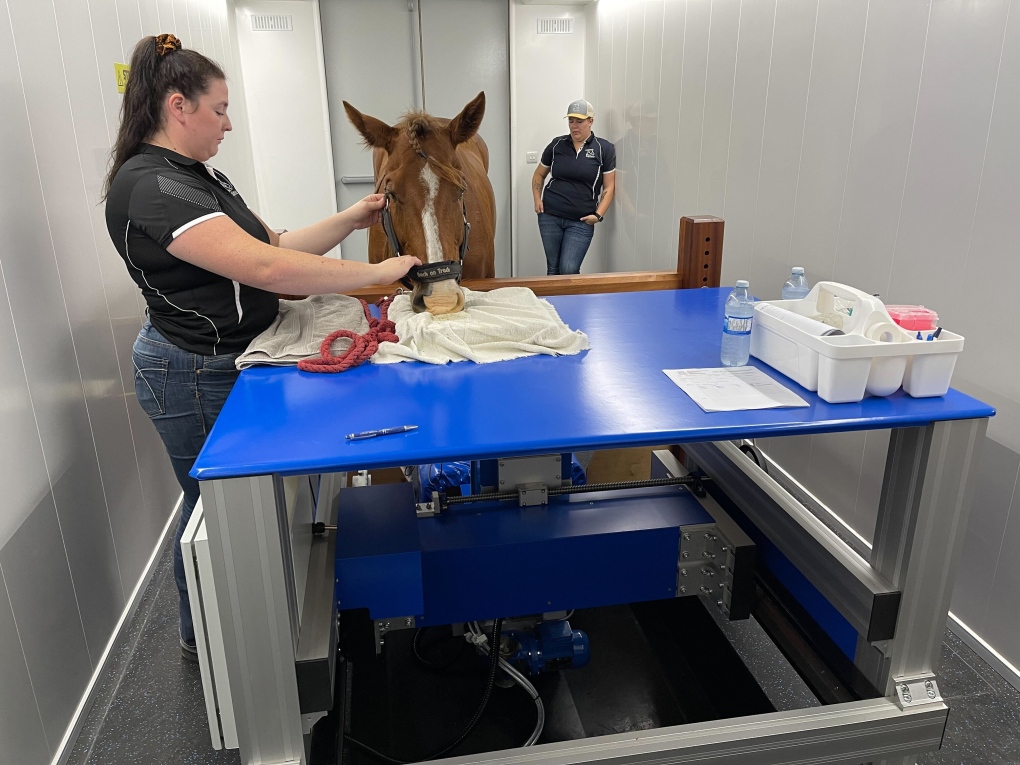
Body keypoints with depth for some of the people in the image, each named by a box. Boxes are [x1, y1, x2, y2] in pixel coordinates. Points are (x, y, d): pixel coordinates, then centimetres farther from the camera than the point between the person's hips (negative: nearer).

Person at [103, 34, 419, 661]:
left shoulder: (202, 176, 8)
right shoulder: (149, 185, -25)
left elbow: (274, 246, 8)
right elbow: (265, 267, -35)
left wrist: (349, 220, -1)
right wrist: (377, 273, -30)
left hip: (234, 361, 10)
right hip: (195, 377, -10)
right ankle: (203, 638, 36)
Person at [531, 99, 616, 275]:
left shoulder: (604, 149, -1)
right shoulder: (557, 145, 5)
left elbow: (609, 187, 1)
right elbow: (539, 174, 18)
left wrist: (598, 215, -9)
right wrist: (537, 199, 3)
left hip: (581, 222, -2)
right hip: (550, 216, 3)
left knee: (568, 270, -9)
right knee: (553, 268, 10)